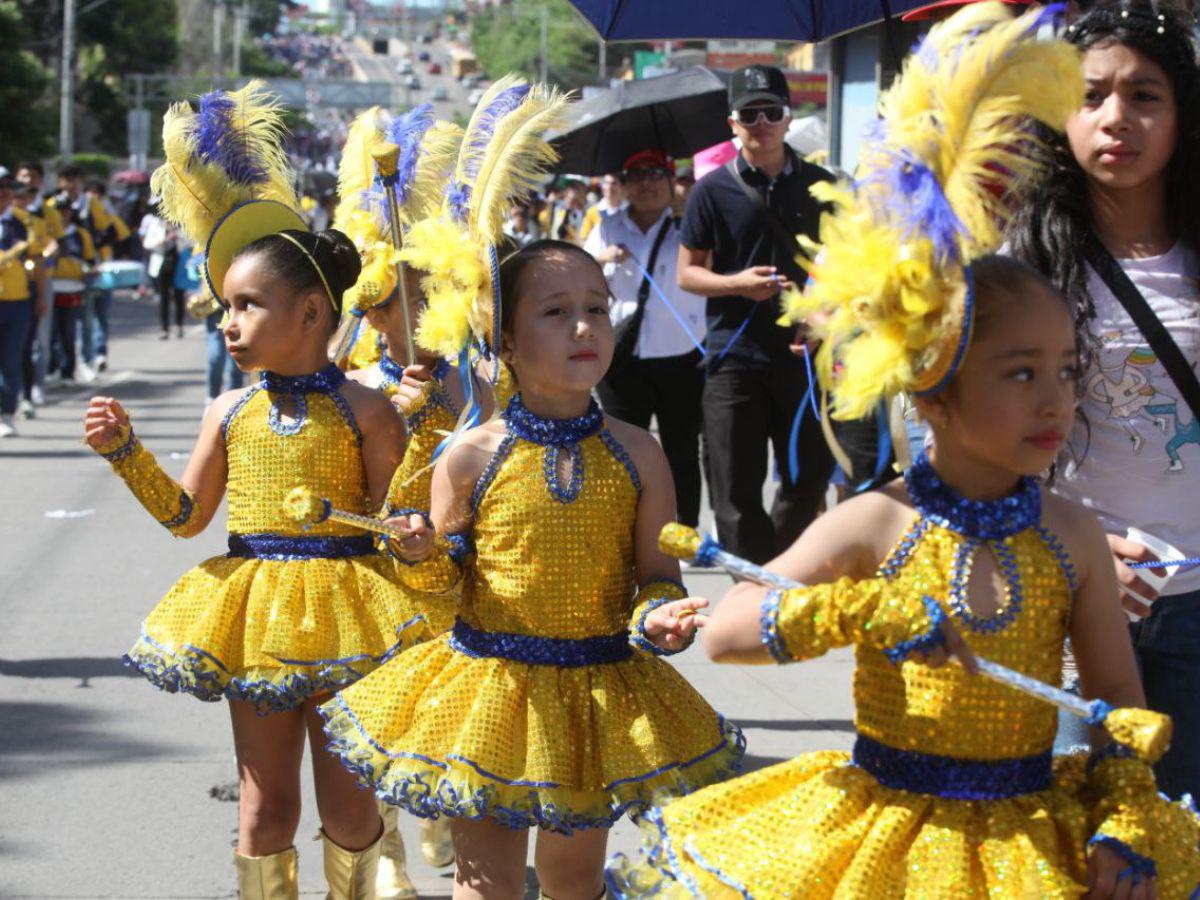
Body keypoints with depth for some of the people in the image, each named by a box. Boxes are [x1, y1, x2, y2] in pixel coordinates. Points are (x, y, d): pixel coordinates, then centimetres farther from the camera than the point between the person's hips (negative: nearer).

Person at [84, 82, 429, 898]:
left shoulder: (363, 410, -9)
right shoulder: (231, 413, 4)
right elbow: (186, 514, 12)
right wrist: (125, 450, 2)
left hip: (341, 613, -4)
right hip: (253, 610, 4)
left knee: (347, 802, 7)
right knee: (265, 806, 11)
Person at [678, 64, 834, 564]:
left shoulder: (819, 186, 6)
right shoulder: (713, 190, 1)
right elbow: (687, 274, 3)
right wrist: (737, 284, -15)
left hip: (803, 353, 2)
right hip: (734, 357, -2)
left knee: (809, 477, 8)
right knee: (736, 492, -1)